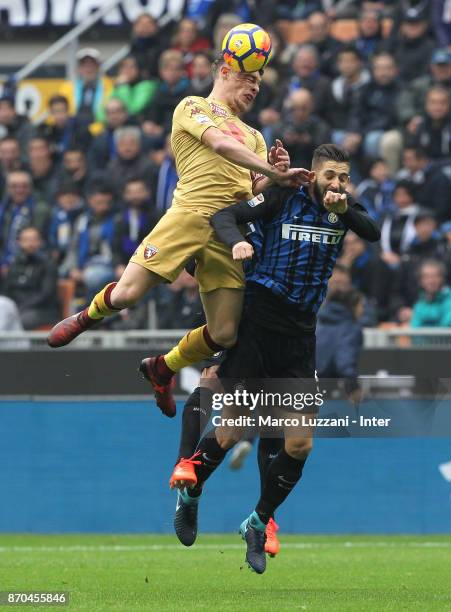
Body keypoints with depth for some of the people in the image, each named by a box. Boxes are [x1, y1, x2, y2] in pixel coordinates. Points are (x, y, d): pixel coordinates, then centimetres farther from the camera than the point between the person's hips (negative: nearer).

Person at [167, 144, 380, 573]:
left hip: (300, 336, 4)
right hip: (258, 325, -4)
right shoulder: (284, 200, -6)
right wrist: (236, 240, -33)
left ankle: (257, 524, 17)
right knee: (231, 432, -5)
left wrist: (345, 211, -29)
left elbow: (375, 234, -13)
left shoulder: (344, 210, 5)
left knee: (300, 444, -1)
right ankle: (189, 493, 23)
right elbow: (225, 214, -12)